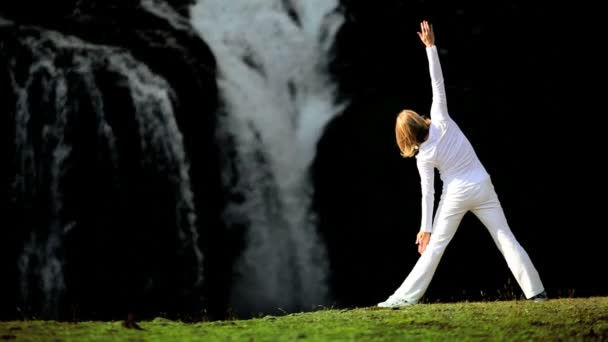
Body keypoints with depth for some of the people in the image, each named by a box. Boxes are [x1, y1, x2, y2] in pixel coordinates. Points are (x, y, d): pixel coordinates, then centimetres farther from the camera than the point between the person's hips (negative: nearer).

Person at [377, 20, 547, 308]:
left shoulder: (424, 156, -10)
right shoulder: (440, 120, -8)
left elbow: (428, 191, -11)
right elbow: (438, 84, -10)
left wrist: (425, 227, -6)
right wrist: (430, 46, -7)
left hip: (456, 195, -3)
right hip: (483, 187, 3)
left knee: (435, 246, 1)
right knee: (505, 237, 4)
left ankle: (406, 296, -3)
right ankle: (536, 291, 1)